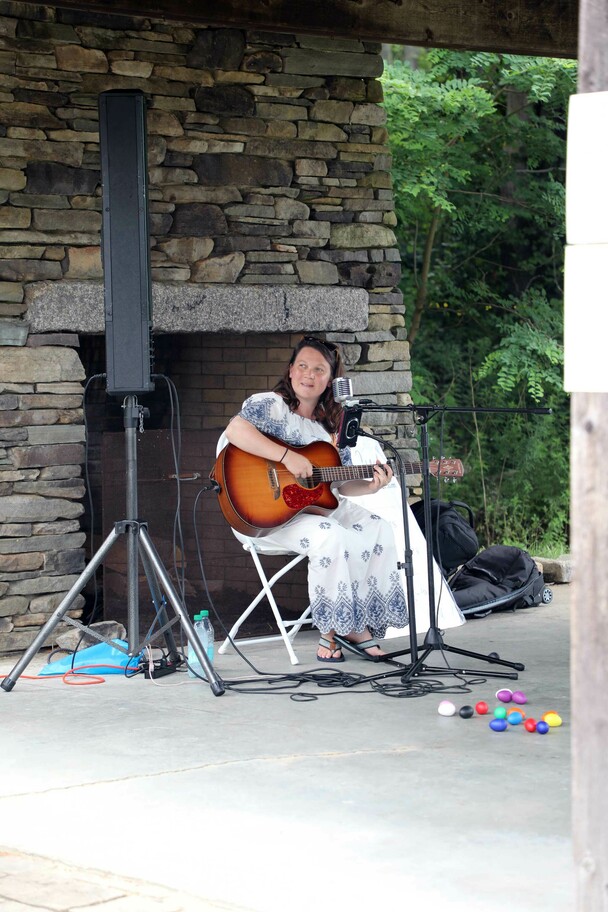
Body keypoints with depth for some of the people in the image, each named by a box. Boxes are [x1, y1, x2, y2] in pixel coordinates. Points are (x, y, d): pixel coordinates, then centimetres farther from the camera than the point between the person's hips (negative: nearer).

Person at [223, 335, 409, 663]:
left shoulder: (331, 424, 14)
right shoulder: (270, 404, -6)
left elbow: (340, 484, 14)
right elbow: (235, 430, -28)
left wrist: (370, 486, -7)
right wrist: (288, 456, -30)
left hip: (319, 504, 8)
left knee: (379, 529, -10)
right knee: (330, 537, -33)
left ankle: (358, 624, -7)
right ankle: (334, 628, -19)